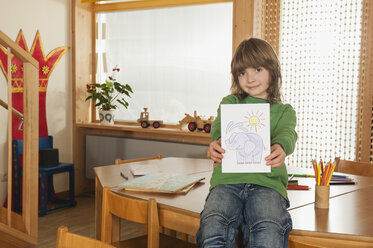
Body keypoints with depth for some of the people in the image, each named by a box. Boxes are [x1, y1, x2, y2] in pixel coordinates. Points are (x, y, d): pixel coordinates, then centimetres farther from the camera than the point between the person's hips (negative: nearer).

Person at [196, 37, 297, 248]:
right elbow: (220, 127, 2)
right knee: (212, 230, -32)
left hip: (267, 182, 0)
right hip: (227, 179, 1)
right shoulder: (230, 103, 24)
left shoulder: (284, 111, 23)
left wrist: (280, 148, -29)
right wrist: (216, 143, -26)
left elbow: (286, 133, -1)